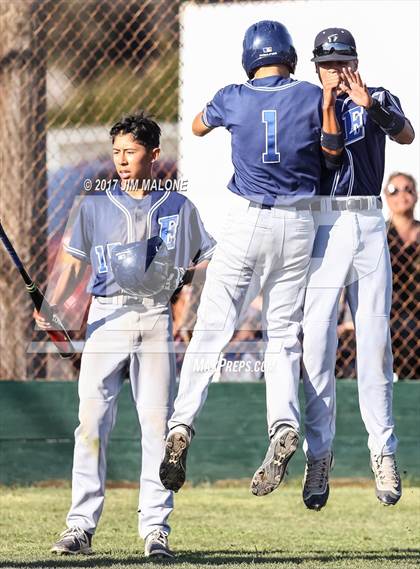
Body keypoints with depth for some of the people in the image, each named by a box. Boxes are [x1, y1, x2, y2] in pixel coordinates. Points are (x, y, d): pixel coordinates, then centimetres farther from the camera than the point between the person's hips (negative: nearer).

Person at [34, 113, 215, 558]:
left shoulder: (177, 207, 8)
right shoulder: (96, 205, 11)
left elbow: (211, 261, 12)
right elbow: (75, 265, 8)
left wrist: (182, 275, -9)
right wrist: (51, 308, -7)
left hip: (156, 317, -1)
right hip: (106, 317, 1)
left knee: (157, 421, -5)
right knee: (91, 420, -7)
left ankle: (155, 527, -2)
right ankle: (81, 525, -5)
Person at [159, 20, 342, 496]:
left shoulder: (232, 99, -2)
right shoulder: (312, 97, -3)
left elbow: (197, 127, 20)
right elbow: (333, 158, 9)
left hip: (246, 222, -1)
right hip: (298, 225, 1)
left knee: (211, 328, 0)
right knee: (283, 335, 8)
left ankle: (181, 425, -16)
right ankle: (284, 423, -16)